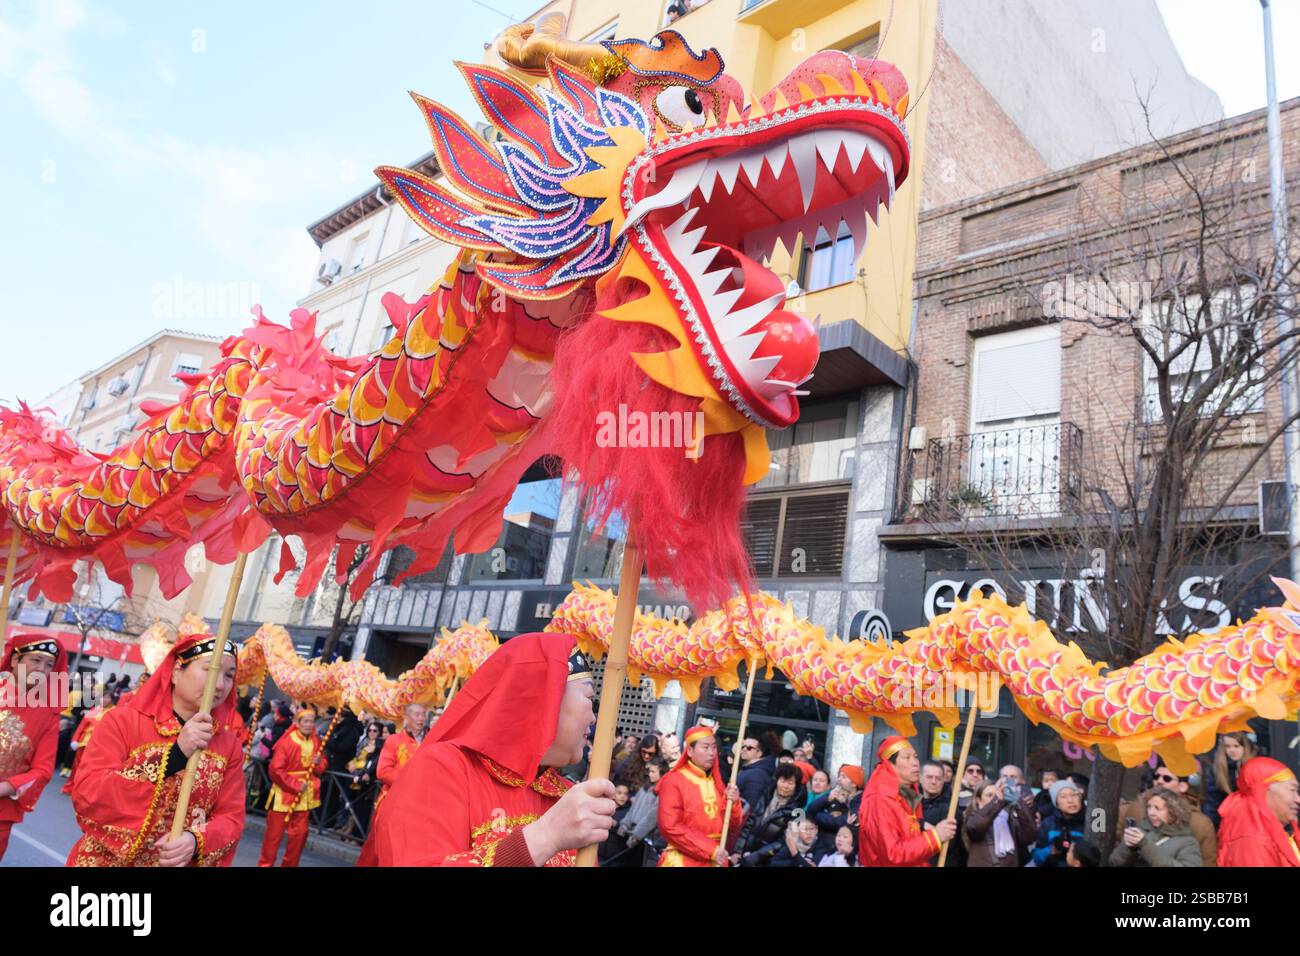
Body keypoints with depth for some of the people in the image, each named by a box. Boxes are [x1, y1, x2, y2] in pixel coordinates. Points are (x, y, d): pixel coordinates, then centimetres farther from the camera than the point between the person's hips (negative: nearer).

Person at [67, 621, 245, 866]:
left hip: (182, 861, 2)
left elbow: (231, 817, -5)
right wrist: (175, 756, -28)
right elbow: (84, 796, -21)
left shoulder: (230, 743, -4)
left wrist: (196, 842, -26)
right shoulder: (123, 720, -12)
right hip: (106, 860, -2)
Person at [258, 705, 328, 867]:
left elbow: (322, 765, 12)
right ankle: (265, 864, 21)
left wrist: (319, 763, -12)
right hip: (284, 793, -5)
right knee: (275, 832, 5)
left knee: (299, 833, 9)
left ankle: (290, 864, 23)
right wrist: (295, 785, -19)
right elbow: (275, 770, -19)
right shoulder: (286, 742, -17)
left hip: (304, 795, 5)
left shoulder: (316, 742, 1)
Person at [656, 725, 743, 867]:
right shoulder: (673, 781, -7)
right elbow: (670, 827, -15)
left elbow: (734, 826, 9)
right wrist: (710, 849, -17)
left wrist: (733, 803, -11)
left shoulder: (716, 782, 9)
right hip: (682, 860, -5)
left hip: (716, 861, 5)